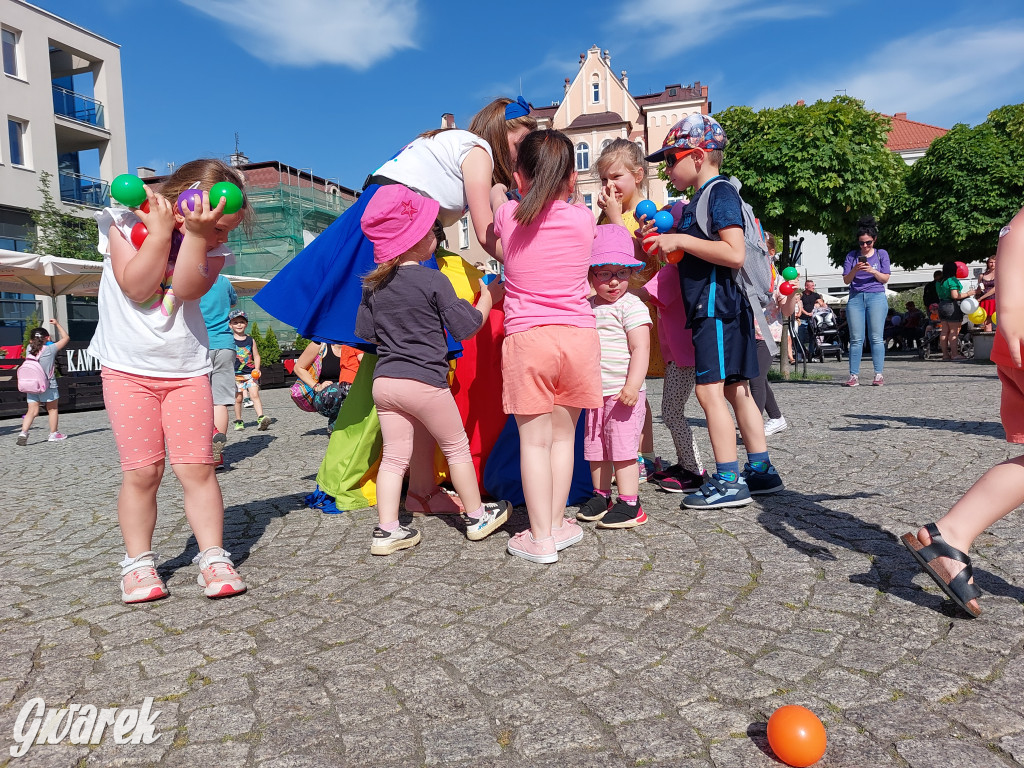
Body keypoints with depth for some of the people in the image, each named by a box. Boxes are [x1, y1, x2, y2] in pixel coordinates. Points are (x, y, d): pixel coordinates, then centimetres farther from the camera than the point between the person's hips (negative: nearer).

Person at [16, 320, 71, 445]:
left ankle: (23, 432, -11)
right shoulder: (50, 349, -10)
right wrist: (57, 324, 6)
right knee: (52, 409, 12)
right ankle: (53, 434, 19)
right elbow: (66, 338, -1)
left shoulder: (29, 349, 2)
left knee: (32, 411, 5)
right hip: (48, 385, -4)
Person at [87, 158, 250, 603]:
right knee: (141, 471, -3)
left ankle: (213, 558, 2)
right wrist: (161, 230, -19)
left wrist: (195, 234, -25)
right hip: (128, 369, -1)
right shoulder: (126, 221, -4)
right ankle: (138, 562, 11)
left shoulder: (211, 244, 0)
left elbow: (188, 289, -18)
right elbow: (137, 286, -18)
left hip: (187, 370, 2)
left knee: (196, 466, -5)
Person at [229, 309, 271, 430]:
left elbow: (256, 356, 13)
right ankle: (238, 421, 16)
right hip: (235, 374, -1)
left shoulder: (250, 340, 7)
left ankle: (261, 418, -21)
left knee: (254, 394, -12)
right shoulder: (229, 340, 1)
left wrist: (257, 368, -3)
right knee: (238, 398, 3)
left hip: (250, 373, 1)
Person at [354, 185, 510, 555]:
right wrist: (488, 297, 6)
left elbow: (364, 331, 14)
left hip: (383, 381, 6)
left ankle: (387, 530, 11)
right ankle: (477, 516, 23)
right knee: (457, 447, 11)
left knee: (394, 456, 10)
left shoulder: (373, 285, 7)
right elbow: (465, 327, -8)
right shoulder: (433, 281, -11)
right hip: (424, 381, -5)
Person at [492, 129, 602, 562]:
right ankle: (557, 524, 22)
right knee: (563, 437, 12)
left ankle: (540, 538, 6)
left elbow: (496, 194, 27)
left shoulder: (509, 217, 2)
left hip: (526, 339, -2)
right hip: (578, 336, 2)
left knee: (534, 440, 2)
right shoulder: (584, 219, 4)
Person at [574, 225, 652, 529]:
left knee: (622, 446, -5)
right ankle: (601, 495, 28)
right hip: (595, 391, 7)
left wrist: (632, 385, -24)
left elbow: (640, 348, -16)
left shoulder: (632, 306, -9)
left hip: (623, 392, -7)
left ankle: (629, 504, 3)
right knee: (595, 447, 14)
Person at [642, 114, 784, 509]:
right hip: (716, 306, 10)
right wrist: (661, 239, 12)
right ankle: (760, 470, 19)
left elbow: (734, 253, -21)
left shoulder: (721, 193, -9)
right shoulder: (699, 199, 21)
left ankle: (728, 481, -7)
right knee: (735, 389, 11)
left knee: (709, 388, -11)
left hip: (716, 305, -10)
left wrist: (681, 239, -18)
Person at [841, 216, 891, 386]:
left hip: (876, 297, -1)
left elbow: (885, 279, 5)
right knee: (856, 339, -2)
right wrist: (855, 270, -13)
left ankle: (879, 374, -3)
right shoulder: (852, 256, 11)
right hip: (855, 298, 1)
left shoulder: (881, 254, 9)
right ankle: (854, 375, -3)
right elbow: (846, 280, 6)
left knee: (876, 338, -4)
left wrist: (873, 271, -13)